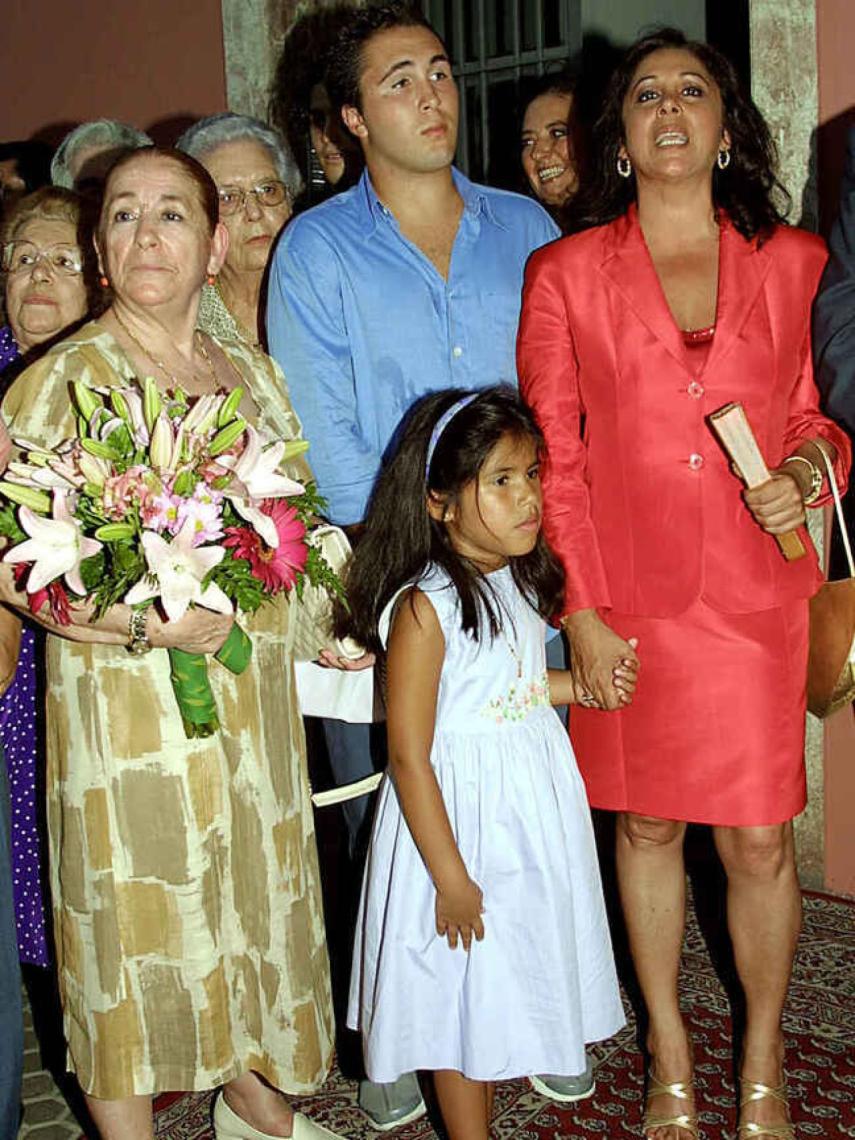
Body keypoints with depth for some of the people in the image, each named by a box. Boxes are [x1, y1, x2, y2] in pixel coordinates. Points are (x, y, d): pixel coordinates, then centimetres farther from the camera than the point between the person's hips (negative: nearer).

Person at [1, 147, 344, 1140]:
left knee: (250, 895, 18)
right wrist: (147, 623, -22)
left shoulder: (250, 373, 7)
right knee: (134, 918, 7)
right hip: (123, 706, -5)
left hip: (250, 696, 6)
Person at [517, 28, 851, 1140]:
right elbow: (553, 456, 1)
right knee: (646, 823, 12)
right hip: (629, 600, 0)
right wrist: (582, 610, -5)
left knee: (760, 840, 5)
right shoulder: (564, 272, 2)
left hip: (757, 593, 1)